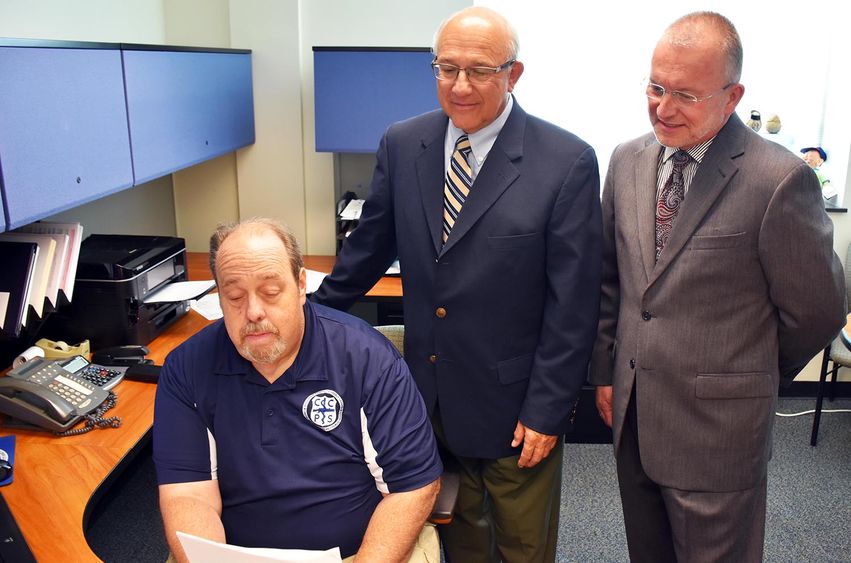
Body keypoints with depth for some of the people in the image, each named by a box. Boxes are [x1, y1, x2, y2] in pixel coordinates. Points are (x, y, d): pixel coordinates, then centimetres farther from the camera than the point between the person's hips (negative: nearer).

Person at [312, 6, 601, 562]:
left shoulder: (567, 162, -14)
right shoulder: (402, 145, -2)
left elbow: (572, 302, -13)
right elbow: (370, 246, 10)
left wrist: (546, 410, -12)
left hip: (514, 408, -3)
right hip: (430, 395, 4)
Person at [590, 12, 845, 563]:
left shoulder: (780, 180, -18)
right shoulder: (628, 161, 1)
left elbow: (816, 311, -8)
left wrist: (753, 379, 5)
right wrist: (605, 370, 11)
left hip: (717, 432, -5)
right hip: (631, 414, 5)